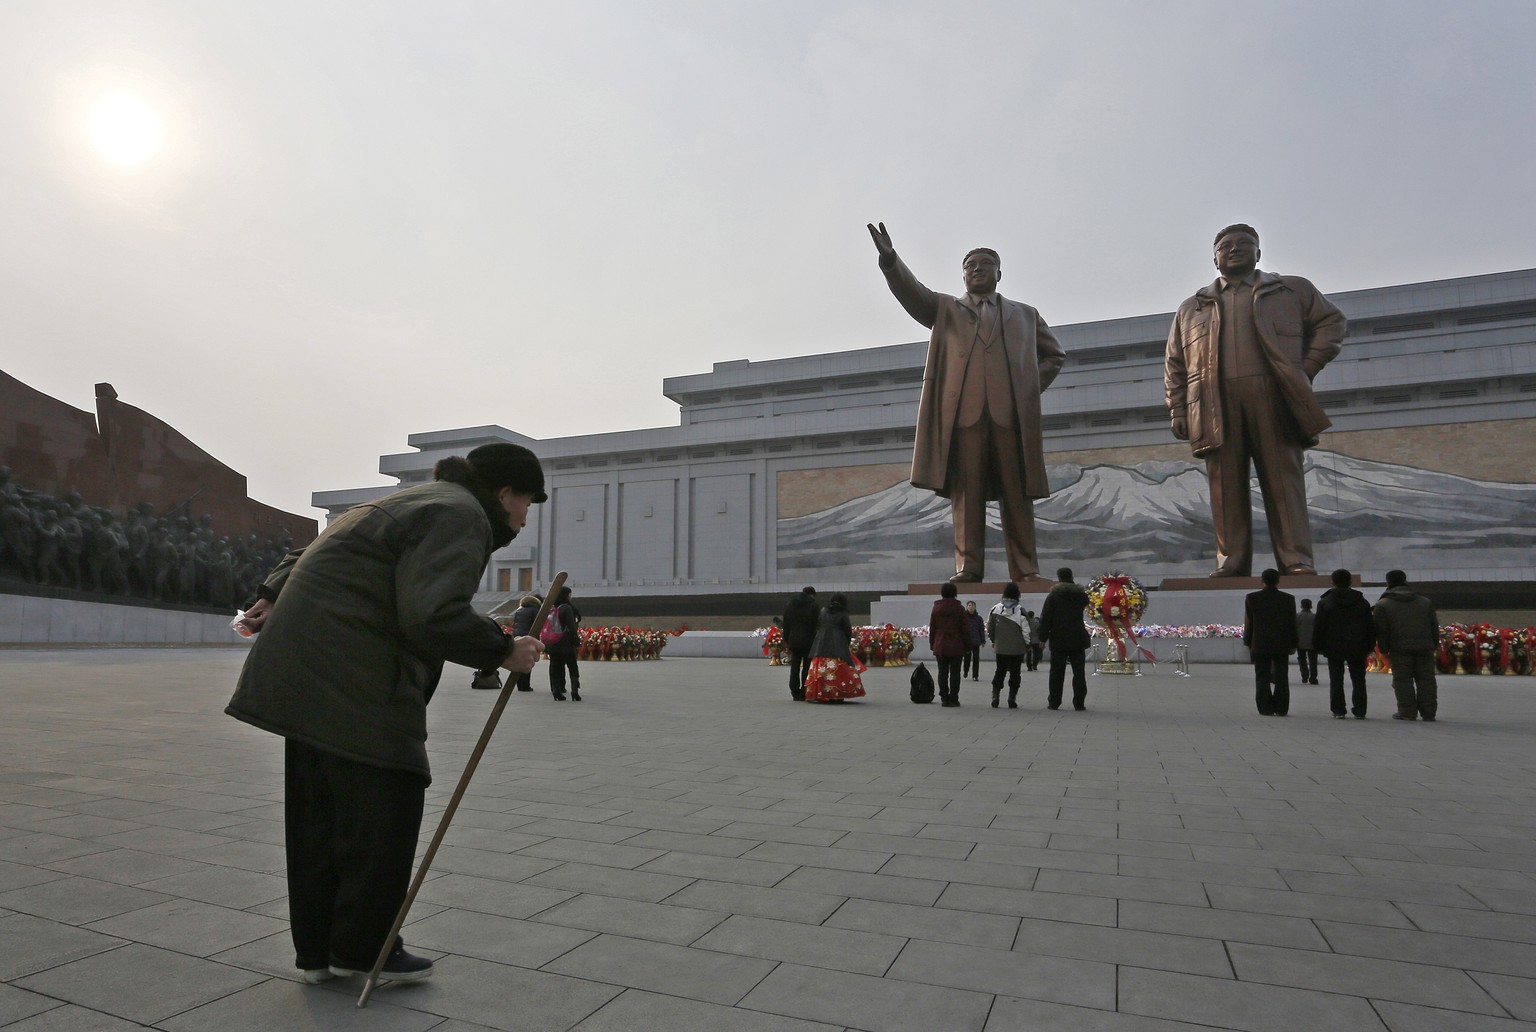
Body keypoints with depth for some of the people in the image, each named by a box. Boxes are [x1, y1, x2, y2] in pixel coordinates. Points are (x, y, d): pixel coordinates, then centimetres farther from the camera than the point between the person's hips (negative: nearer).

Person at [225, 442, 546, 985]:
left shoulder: (419, 502, 22)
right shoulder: (461, 515, -12)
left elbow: (315, 550, 26)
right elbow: (434, 616, -25)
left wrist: (273, 596, 19)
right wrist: (503, 651, -14)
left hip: (306, 674, 11)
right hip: (353, 681, -11)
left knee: (318, 812, 15)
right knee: (381, 808, 0)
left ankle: (317, 951, 26)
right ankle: (362, 949, 14)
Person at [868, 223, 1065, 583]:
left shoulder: (1025, 315, 25)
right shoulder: (945, 308, 21)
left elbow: (1054, 354, 28)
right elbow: (912, 293, 5)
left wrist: (1031, 388, 11)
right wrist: (890, 260, -12)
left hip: (1011, 413, 1)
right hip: (963, 411, -1)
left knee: (1017, 493, -1)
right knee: (966, 492, -6)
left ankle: (1025, 570, 1)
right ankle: (968, 566, -4)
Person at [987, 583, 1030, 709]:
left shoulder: (995, 609, -3)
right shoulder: (1021, 612, -12)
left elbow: (989, 628, 4)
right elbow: (1026, 631, -11)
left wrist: (994, 641, 18)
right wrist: (1027, 646, 4)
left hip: (1000, 648, 3)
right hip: (1017, 649, -2)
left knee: (999, 671, 14)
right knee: (1014, 673, 7)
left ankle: (995, 697, 7)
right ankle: (1012, 699, 5)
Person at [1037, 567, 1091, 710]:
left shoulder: (1053, 595, -5)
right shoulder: (1081, 594, 5)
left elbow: (1045, 618, -6)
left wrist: (1043, 637, -2)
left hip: (1058, 639, -2)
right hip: (1078, 639, 2)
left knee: (1057, 672, 2)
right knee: (1079, 672, 6)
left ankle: (1054, 702, 4)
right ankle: (1079, 703, 6)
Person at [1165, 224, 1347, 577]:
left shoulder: (1293, 290, 21)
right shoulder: (1191, 308, 22)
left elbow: (1331, 321, 18)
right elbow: (1174, 363, 17)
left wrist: (1307, 368, 3)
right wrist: (1177, 410, 6)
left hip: (1274, 399, -1)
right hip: (1217, 407, 1)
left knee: (1283, 479, -6)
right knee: (1226, 486, -4)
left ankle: (1297, 562, -7)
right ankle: (1230, 564, -4)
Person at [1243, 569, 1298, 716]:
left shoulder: (1252, 598, -3)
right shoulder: (1288, 599, -1)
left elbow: (1248, 622, 0)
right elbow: (1293, 624, 3)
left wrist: (1248, 643, 7)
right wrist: (1293, 644, 11)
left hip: (1260, 645, -1)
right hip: (1282, 645, 1)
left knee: (1262, 678, 3)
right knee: (1281, 677, 7)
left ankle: (1265, 709, 1)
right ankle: (1281, 709, 6)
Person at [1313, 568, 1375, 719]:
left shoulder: (1325, 602, -4)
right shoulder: (1362, 601, 5)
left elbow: (1318, 627, -4)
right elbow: (1371, 627, 6)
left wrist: (1319, 646, 3)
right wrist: (1370, 645, 12)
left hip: (1334, 648, -2)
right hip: (1357, 648, 2)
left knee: (1336, 680, 2)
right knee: (1358, 680, 8)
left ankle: (1338, 710, 1)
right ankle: (1359, 711, 8)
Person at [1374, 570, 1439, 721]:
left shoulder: (1383, 604, -1)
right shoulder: (1425, 602, 13)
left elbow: (1381, 630, -4)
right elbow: (1434, 626, 14)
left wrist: (1384, 649, 3)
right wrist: (1435, 645, 19)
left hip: (1400, 648, -4)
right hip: (1425, 647, 4)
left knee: (1403, 680, 1)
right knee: (1426, 680, 9)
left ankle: (1407, 711, 1)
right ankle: (1428, 712, 11)